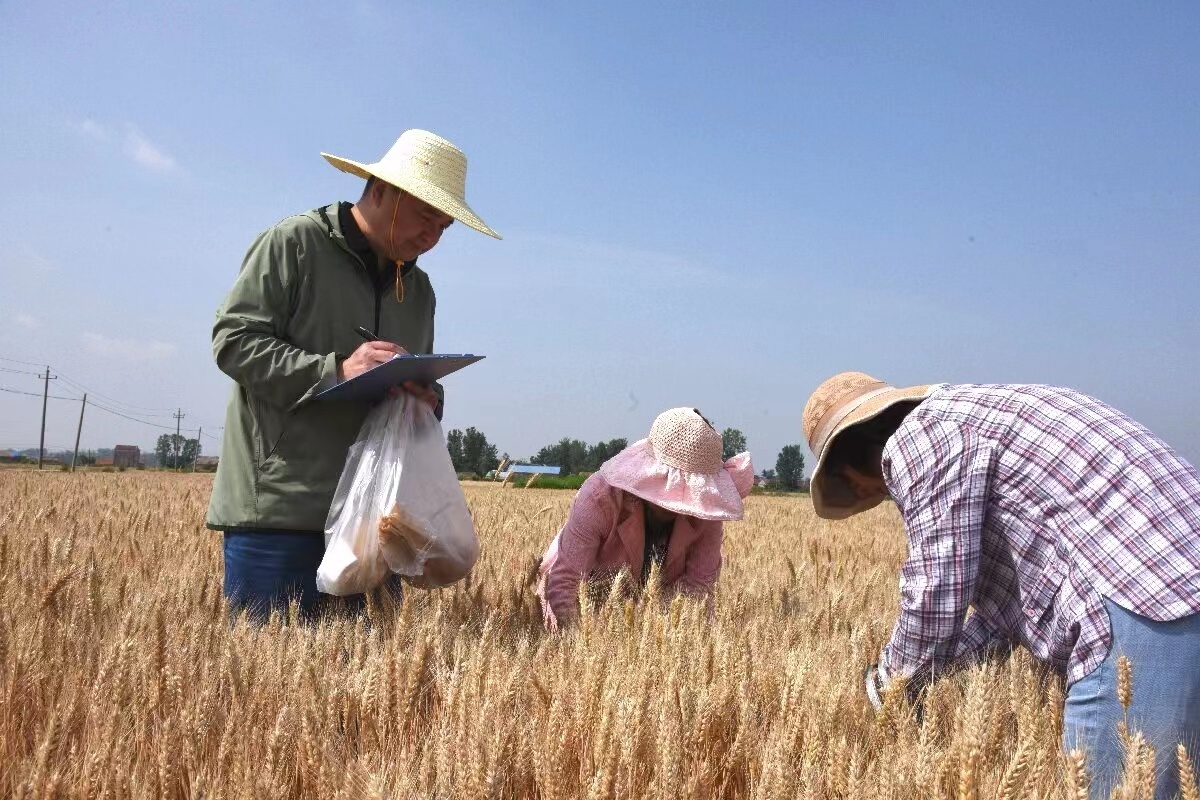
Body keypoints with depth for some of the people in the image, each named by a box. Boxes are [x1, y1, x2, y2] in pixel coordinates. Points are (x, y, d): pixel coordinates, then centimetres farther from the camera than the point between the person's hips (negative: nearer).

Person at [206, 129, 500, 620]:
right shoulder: (294, 243, -2)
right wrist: (335, 370, -20)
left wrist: (428, 401, 1)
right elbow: (232, 342, -8)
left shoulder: (419, 288, 18)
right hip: (278, 508, -6)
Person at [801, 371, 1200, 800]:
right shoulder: (966, 417, 23)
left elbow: (936, 591, -9)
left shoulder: (916, 436, -6)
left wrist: (889, 684, 8)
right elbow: (1006, 588, 24)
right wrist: (933, 667, 22)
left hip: (1145, 611, -11)